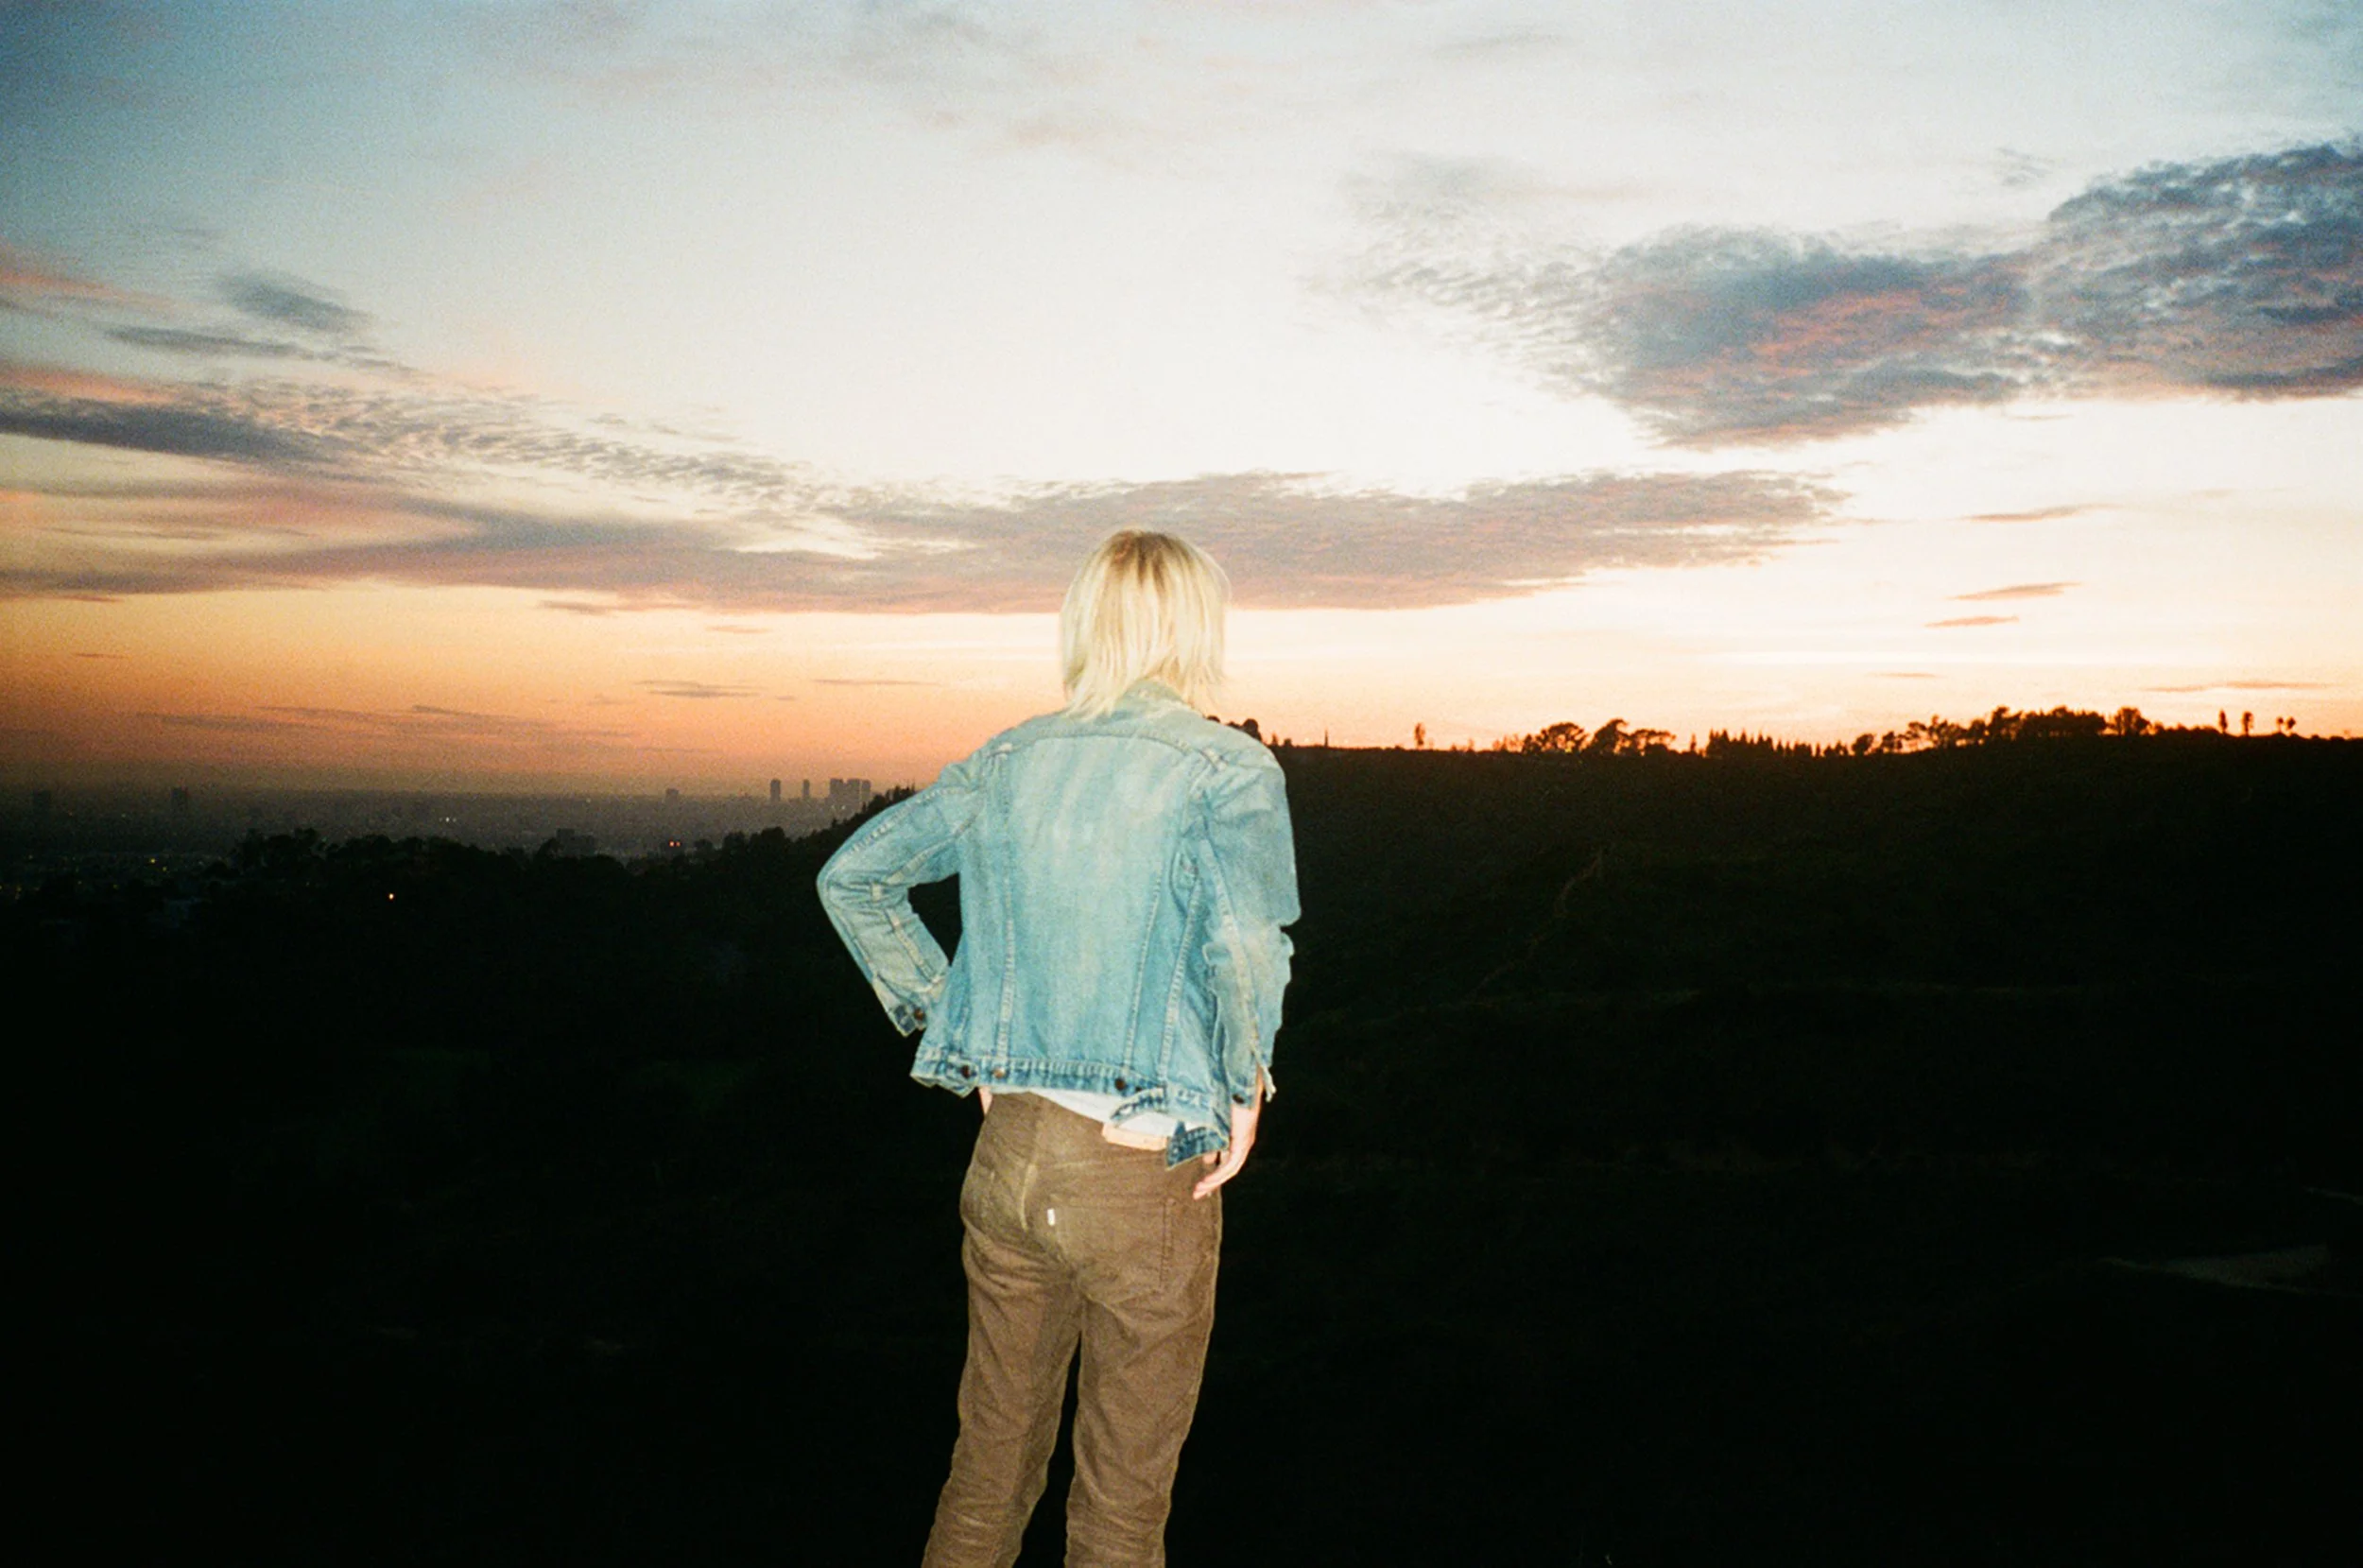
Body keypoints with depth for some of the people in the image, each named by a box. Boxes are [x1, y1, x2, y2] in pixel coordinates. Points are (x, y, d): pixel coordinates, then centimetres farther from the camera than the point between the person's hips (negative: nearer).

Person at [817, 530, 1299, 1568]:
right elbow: (1244, 938, -28)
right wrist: (1245, 1087, -12)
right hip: (1144, 1174, -5)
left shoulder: (1011, 760, 5)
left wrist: (943, 1015, 14)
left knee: (990, 1464, 22)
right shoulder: (1225, 768, -12)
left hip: (1007, 1152, 5)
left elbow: (852, 876, 12)